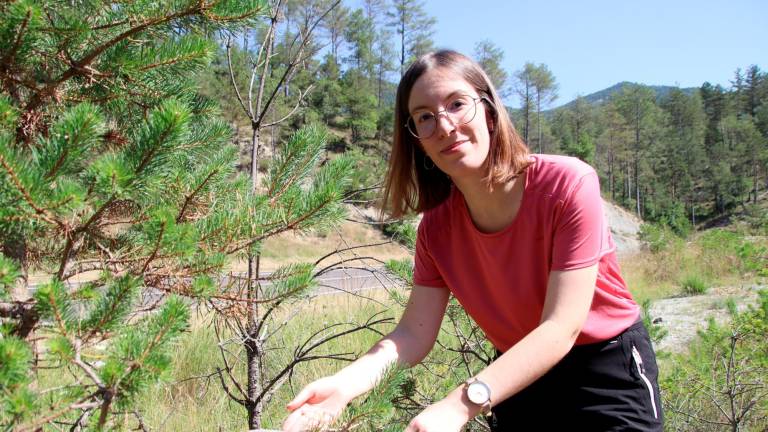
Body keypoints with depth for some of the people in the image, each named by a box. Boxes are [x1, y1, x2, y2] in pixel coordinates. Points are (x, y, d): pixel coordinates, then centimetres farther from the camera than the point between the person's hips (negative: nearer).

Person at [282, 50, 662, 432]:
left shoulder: (567, 184, -26)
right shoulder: (436, 227, -11)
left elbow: (561, 328, -30)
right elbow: (414, 333, -14)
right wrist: (346, 383, -34)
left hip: (609, 370, -4)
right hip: (520, 377, 4)